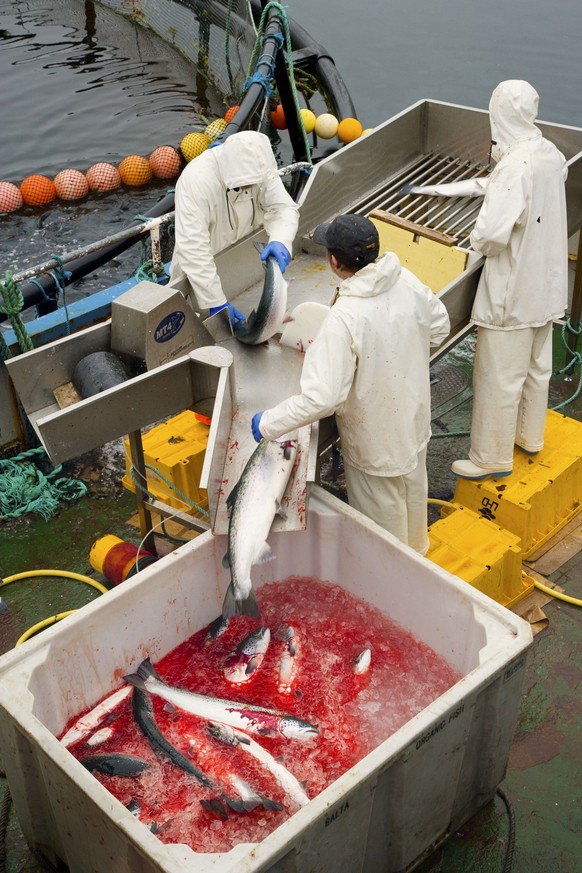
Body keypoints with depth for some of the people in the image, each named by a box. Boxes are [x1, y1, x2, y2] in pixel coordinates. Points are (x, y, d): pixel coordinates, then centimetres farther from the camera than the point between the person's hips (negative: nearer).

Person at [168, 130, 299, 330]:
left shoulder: (259, 167, -19)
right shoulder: (196, 179, -34)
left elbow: (284, 207, -14)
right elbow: (193, 247, -37)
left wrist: (280, 241, -38)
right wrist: (216, 302, -39)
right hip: (202, 268, -4)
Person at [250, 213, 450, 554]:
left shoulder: (345, 318, -37)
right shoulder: (407, 282, -16)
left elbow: (322, 397, -38)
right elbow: (439, 327, 2)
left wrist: (268, 424, -27)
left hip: (374, 440, -7)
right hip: (415, 420, 7)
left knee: (382, 514, 19)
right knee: (413, 488, 33)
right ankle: (416, 546, 59)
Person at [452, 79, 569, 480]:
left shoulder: (515, 167, -26)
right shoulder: (552, 155, 0)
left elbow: (492, 233, -33)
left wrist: (479, 239, -11)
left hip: (513, 290, -9)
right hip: (547, 282, 9)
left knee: (499, 377, 4)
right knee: (537, 365, 22)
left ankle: (492, 458, 17)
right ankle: (530, 435, 41)